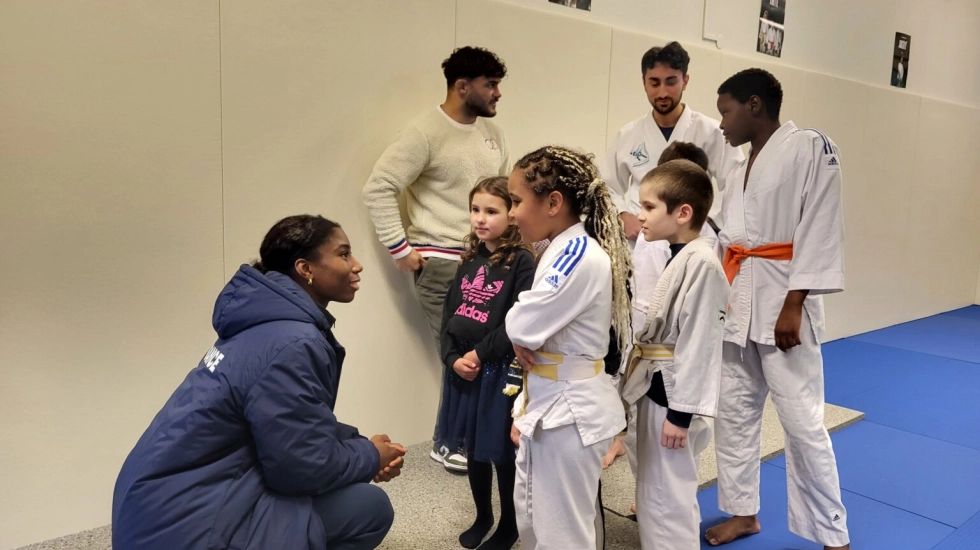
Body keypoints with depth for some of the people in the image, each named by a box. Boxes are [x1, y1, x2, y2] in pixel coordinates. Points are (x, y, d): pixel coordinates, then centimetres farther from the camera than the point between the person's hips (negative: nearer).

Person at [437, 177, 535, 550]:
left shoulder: (521, 261, -11)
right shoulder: (469, 261, 9)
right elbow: (448, 315, 6)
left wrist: (479, 354, -16)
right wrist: (453, 358, -8)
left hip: (499, 372, -6)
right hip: (462, 370, 6)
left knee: (501, 452, 8)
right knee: (473, 449, 18)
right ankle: (483, 517, 38)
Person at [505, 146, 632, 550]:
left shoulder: (582, 257, -23)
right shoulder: (564, 251, 9)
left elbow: (523, 326, -26)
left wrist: (520, 334, -3)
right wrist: (525, 408, 14)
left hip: (571, 411, -10)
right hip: (551, 407, 10)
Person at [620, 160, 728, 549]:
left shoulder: (702, 263, -21)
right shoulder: (678, 256, 10)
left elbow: (697, 343, -22)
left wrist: (681, 413, -19)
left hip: (673, 398, -10)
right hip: (657, 392, 10)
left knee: (669, 500, 3)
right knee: (655, 495, 22)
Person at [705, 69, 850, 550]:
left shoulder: (810, 147, -7)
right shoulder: (742, 167, 16)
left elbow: (819, 231, -14)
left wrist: (793, 307, -18)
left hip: (781, 298, -8)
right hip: (736, 299, 8)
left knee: (802, 420, -4)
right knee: (734, 410, 12)